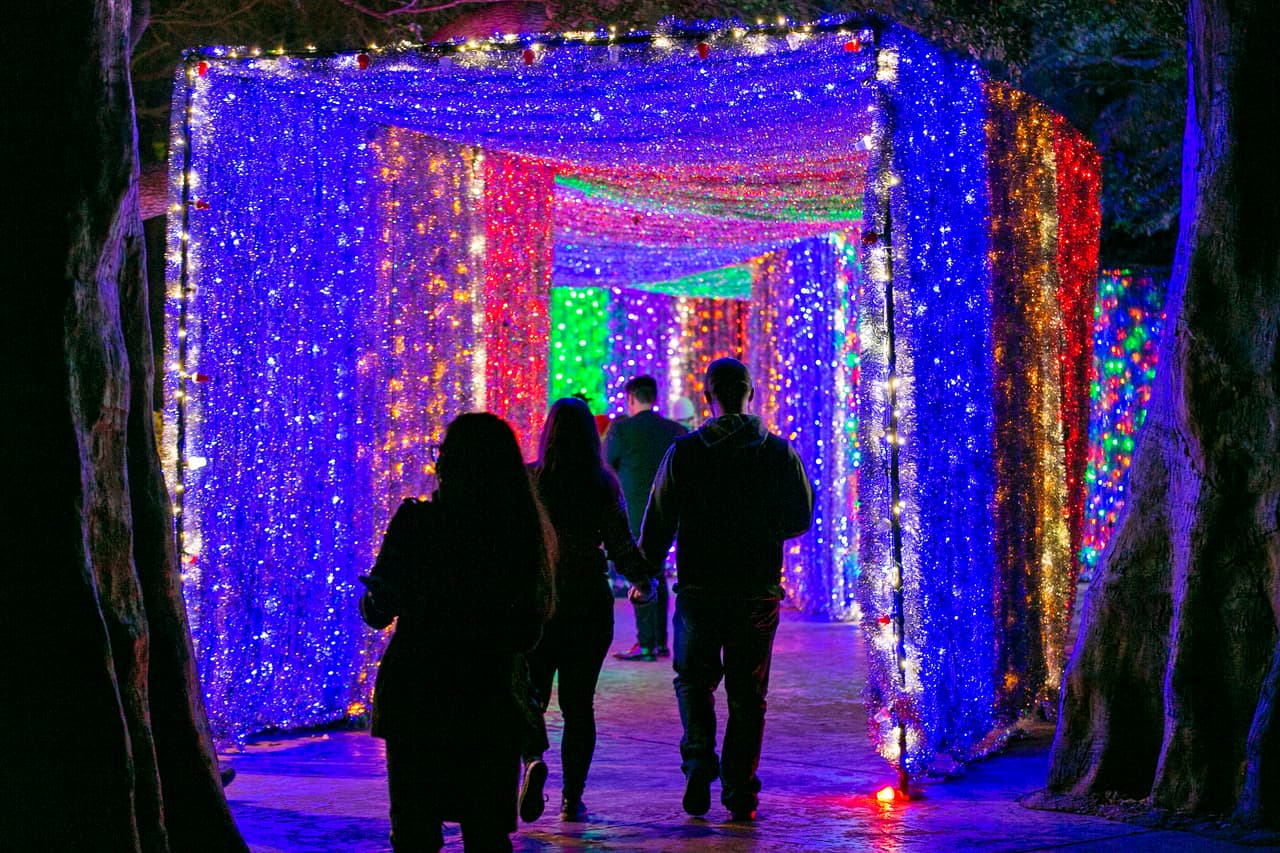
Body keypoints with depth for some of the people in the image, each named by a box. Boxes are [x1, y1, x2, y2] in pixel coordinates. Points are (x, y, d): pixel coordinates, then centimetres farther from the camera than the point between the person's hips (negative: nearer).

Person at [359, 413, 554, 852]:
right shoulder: (523, 532, -1)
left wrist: (371, 592, 5)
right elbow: (526, 636, 8)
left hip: (415, 697, -2)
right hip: (489, 701, 2)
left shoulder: (417, 521, -9)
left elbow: (378, 612, -8)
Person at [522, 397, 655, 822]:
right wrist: (645, 582, 13)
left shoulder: (527, 480, -5)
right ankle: (572, 798, 8)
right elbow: (621, 546, -4)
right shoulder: (604, 486, -5)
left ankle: (533, 760, -15)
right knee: (578, 701, 9)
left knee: (530, 692, 13)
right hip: (589, 603, 0)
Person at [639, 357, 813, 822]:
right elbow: (801, 518, 4)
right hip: (758, 591, 1)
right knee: (748, 695, 8)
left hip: (699, 588, -1)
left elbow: (658, 522, -3)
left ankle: (699, 756, -4)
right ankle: (740, 794, 7)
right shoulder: (779, 452, -2)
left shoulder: (683, 452, -5)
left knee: (693, 679, 17)